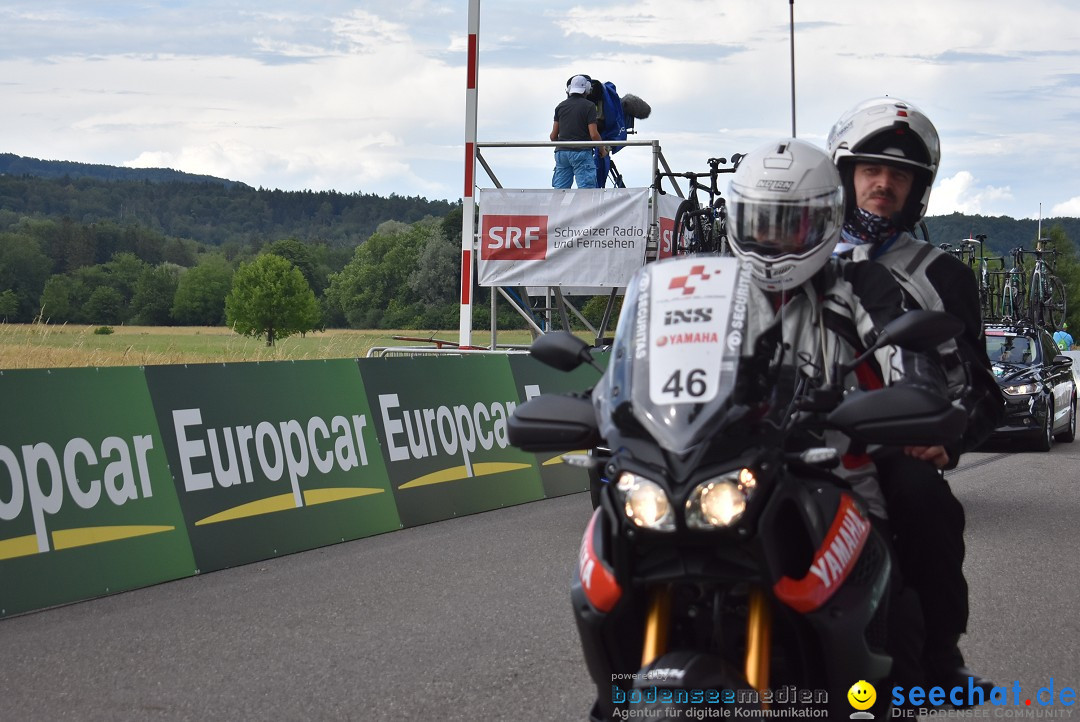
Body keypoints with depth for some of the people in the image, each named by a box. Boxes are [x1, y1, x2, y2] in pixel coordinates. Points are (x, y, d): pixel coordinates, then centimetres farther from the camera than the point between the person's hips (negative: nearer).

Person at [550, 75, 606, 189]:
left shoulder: (560, 106, 11)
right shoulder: (589, 106, -3)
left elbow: (553, 136, 10)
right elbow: (593, 134, -9)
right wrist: (602, 149, 7)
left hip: (562, 151, 5)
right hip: (581, 152, -5)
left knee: (559, 189, 5)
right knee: (586, 188, -5)